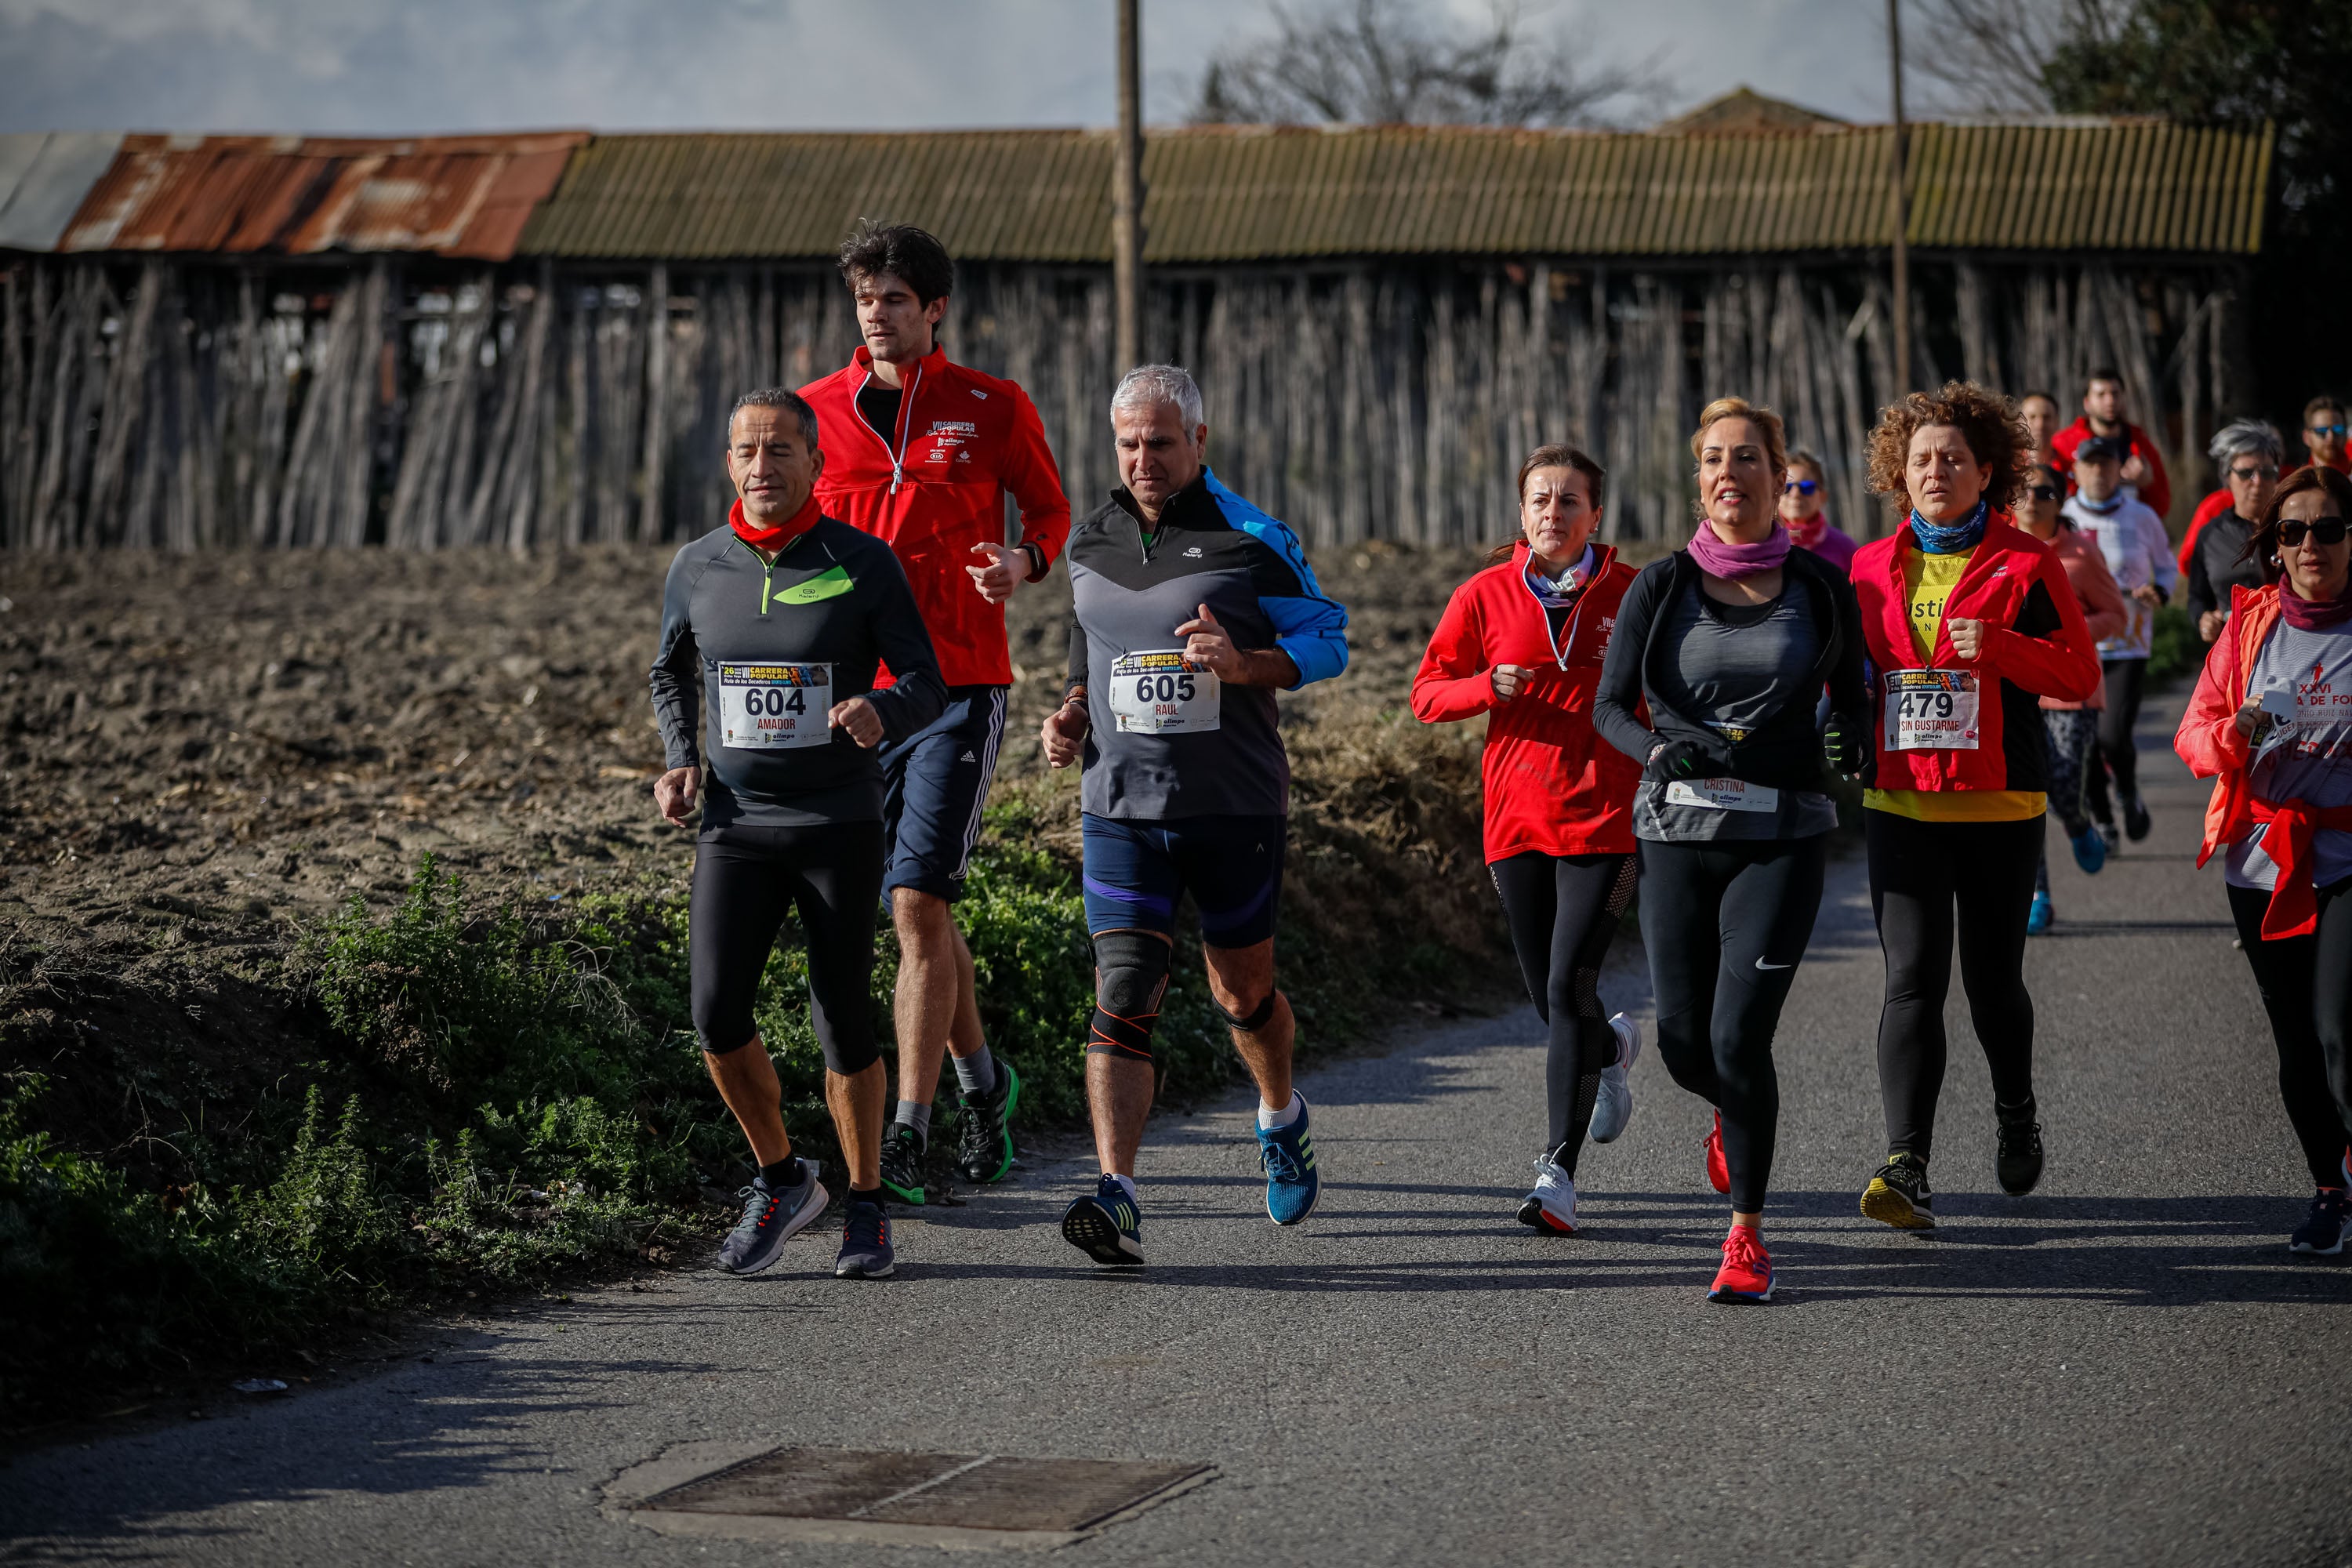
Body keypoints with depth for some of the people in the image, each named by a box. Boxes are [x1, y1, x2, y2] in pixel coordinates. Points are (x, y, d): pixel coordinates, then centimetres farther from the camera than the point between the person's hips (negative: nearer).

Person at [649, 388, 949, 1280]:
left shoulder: (863, 564, -4)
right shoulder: (697, 569, 5)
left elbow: (926, 686, -4)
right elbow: (671, 677, 22)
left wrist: (879, 712, -26)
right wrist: (681, 763, 5)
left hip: (840, 826, -2)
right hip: (735, 827, 2)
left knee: (844, 1024, 1)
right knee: (718, 1014, -10)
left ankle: (866, 1209, 19)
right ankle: (780, 1180, 13)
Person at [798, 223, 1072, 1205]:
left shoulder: (994, 408, 1)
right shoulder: (817, 411, 7)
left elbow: (1051, 509, 12)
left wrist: (1025, 560, -10)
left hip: (959, 687, -4)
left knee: (919, 905, -13)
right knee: (918, 912, 12)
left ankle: (906, 1140, -10)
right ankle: (982, 1085, 34)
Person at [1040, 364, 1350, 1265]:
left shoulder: (1250, 539, -6)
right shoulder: (1091, 544, 8)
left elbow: (1329, 640, -3)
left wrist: (1245, 665, -21)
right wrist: (1073, 713, 3)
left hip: (1234, 808, -2)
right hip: (1121, 806, 2)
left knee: (1243, 993, 14)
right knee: (1123, 998, -12)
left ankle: (1281, 1118, 46)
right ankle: (1117, 1198, -19)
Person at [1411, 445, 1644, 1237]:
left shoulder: (1633, 594, 0)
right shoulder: (1486, 596, 3)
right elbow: (1427, 692, 7)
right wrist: (1487, 686, -13)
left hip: (1604, 821, -3)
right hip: (1517, 820, 3)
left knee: (1569, 986, -15)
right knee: (1549, 998, 11)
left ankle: (1558, 1171, -13)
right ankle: (1611, 1048, 47)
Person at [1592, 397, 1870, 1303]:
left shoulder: (1821, 588, 3)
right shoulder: (1662, 586, 2)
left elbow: (1851, 695, 15)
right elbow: (1611, 705, 0)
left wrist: (1849, 741, -3)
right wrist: (1659, 751, -18)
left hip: (1783, 834, -1)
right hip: (1679, 831, 2)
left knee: (1739, 1035, -11)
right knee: (1684, 1042, 1)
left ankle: (1747, 1235, 4)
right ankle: (1737, 1114, 40)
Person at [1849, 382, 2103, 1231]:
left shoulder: (2025, 564, 0)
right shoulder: (1871, 568, 10)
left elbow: (2080, 674, -3)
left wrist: (1999, 646, -17)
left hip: (2000, 805, -2)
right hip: (1900, 803, 2)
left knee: (1992, 979, 9)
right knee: (1912, 980, -10)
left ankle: (2016, 1114, 39)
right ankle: (1906, 1168, -16)